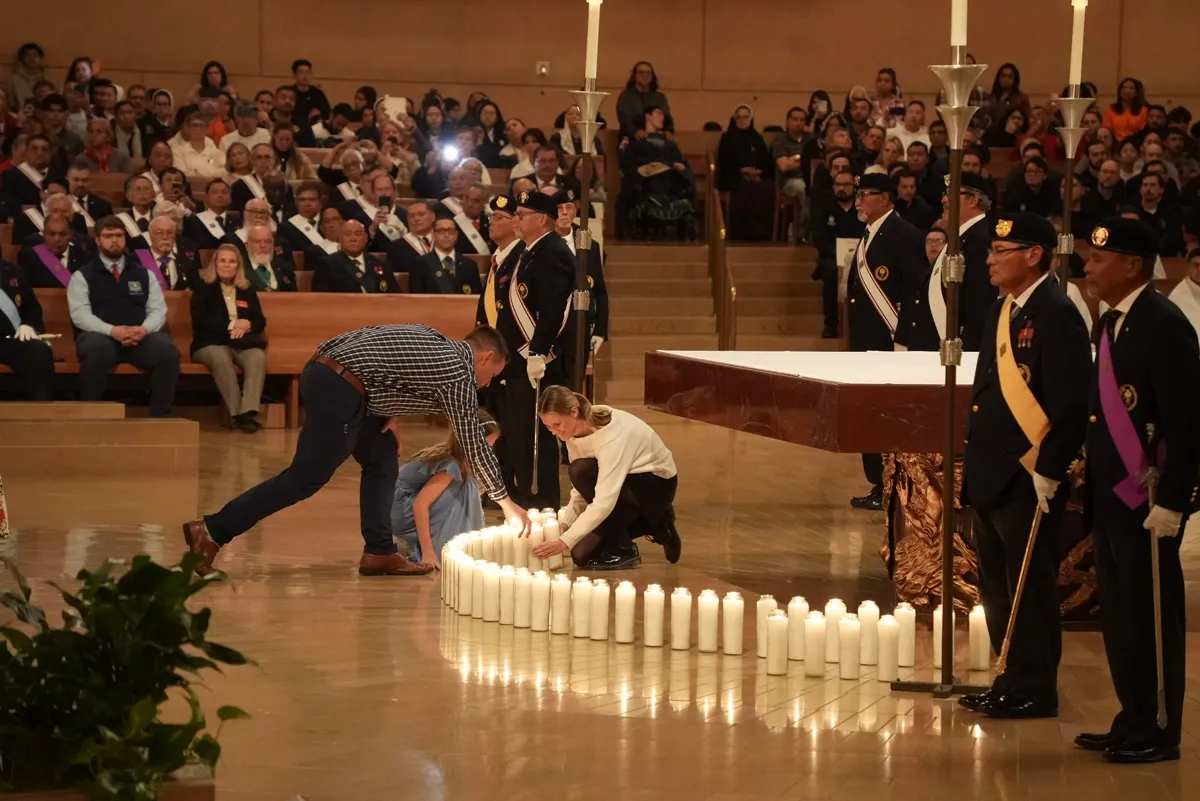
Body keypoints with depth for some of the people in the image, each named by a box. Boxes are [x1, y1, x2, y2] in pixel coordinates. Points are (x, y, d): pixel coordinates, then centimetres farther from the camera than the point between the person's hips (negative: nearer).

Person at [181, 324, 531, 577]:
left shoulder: (433, 341, 24)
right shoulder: (459, 373, 0)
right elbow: (473, 441, 1)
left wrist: (391, 415, 15)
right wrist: (506, 503, 8)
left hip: (324, 369, 10)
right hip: (338, 390, -10)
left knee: (382, 459, 15)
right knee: (305, 479, -7)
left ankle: (379, 552, 14)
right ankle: (212, 531, -8)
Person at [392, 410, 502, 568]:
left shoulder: (461, 459, 3)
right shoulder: (451, 465, -24)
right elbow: (420, 503, -31)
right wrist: (428, 553, -32)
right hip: (398, 510, -9)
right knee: (463, 490, -20)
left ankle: (413, 541, 8)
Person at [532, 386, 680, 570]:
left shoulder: (613, 434, -34)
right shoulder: (576, 430, -10)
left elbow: (604, 502, -38)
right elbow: (581, 488, -2)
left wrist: (565, 541, -39)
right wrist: (564, 525, -18)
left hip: (658, 484, -8)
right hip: (626, 485, 8)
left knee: (583, 471, -31)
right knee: (582, 554, -5)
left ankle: (622, 550, -15)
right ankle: (653, 525, 14)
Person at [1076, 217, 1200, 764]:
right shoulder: (1110, 323, 12)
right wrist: (1088, 466, 12)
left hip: (1147, 499, -9)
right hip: (1110, 494, 9)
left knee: (1150, 616, 0)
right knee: (1119, 614, 13)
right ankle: (1133, 723, 23)